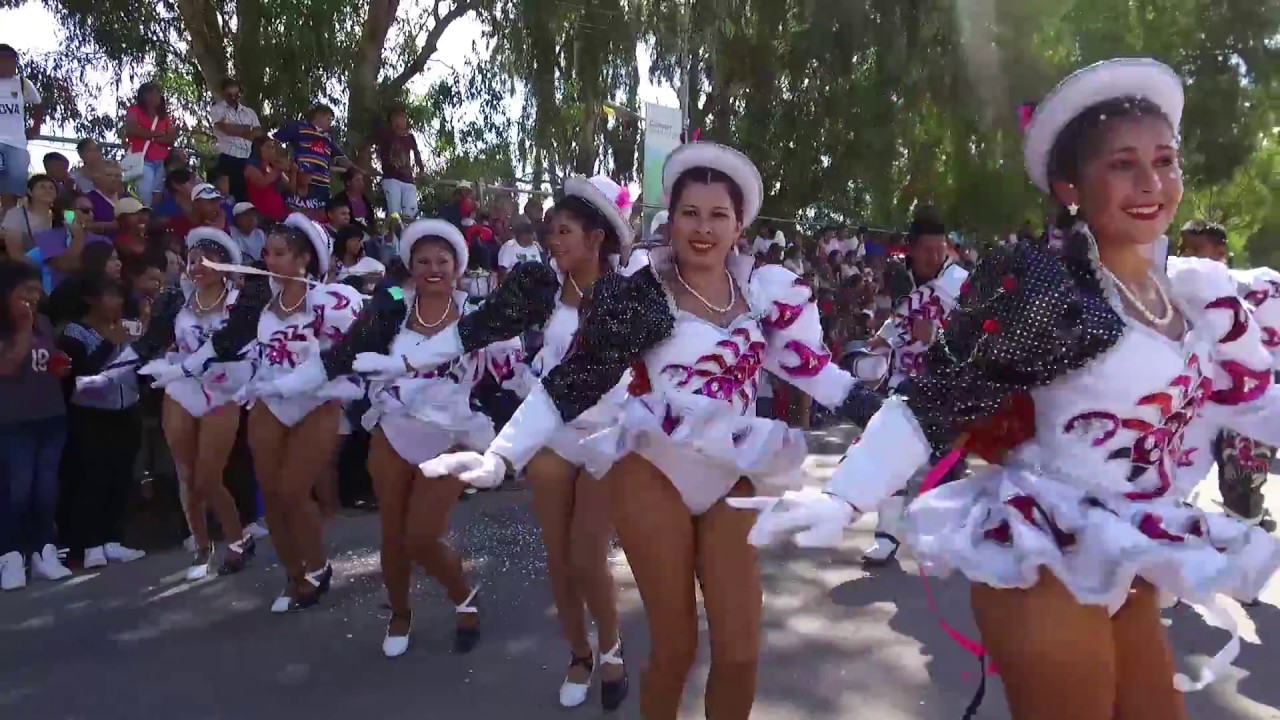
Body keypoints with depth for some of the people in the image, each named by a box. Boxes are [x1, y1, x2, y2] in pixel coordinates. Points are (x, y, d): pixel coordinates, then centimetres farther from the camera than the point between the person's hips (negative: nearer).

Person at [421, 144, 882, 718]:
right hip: (653, 470, -3)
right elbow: (572, 381, -10)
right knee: (674, 646, 5)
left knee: (740, 651, 4)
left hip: (732, 477, 4)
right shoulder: (639, 293, -9)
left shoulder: (765, 290, 3)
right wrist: (501, 457, -17)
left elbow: (812, 367, 11)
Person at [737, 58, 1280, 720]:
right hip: (1048, 567, -7)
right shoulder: (1039, 286, -19)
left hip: (1127, 572, 8)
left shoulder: (1195, 295, 4)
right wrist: (842, 498, -36)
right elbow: (935, 403, -24)